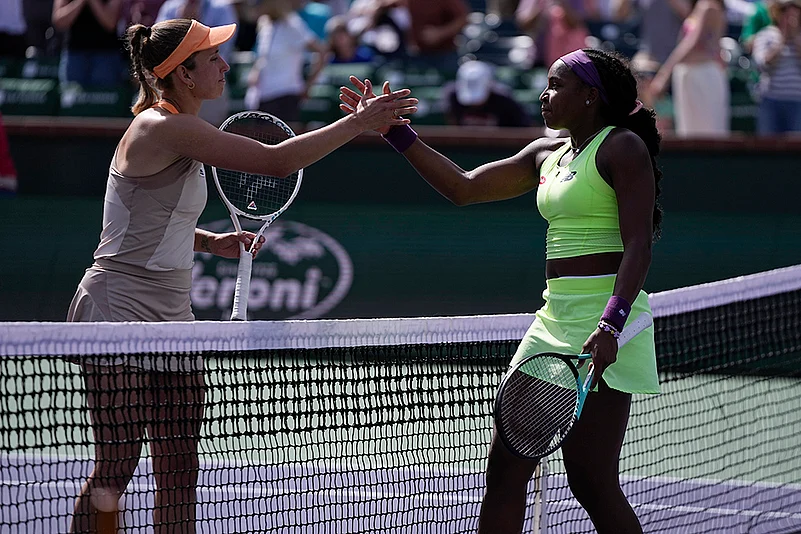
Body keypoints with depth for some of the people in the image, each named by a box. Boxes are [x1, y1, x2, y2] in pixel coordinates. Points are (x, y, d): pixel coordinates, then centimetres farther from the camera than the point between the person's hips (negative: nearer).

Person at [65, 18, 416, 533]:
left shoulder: (178, 129, 13)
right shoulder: (167, 128, -17)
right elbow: (278, 161, -22)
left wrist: (213, 241, 8)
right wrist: (359, 122, -15)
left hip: (171, 317, 9)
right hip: (120, 312, -9)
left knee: (180, 468, 5)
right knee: (116, 467, -9)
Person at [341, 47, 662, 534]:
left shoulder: (622, 147, -6)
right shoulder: (548, 154, 18)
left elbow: (639, 244, -15)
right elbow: (464, 187, 24)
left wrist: (611, 324, -27)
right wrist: (393, 130, 20)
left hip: (601, 327, -9)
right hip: (553, 322, 9)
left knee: (591, 481, -10)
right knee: (505, 467, 4)